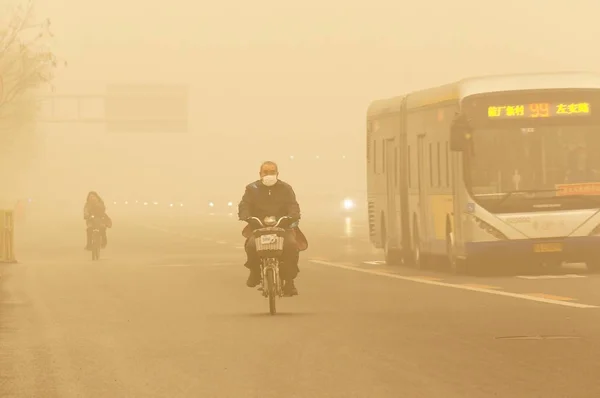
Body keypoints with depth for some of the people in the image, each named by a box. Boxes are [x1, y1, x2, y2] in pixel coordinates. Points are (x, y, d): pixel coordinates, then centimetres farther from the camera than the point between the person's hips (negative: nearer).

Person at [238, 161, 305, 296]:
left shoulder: (286, 188, 11)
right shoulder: (252, 188, 10)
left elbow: (293, 206, -2)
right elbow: (244, 206, -3)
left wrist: (292, 217, -26)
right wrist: (247, 217, -26)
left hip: (282, 226, 0)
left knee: (291, 245, -32)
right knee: (251, 245, -32)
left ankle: (289, 281, -19)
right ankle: (255, 271, 1)